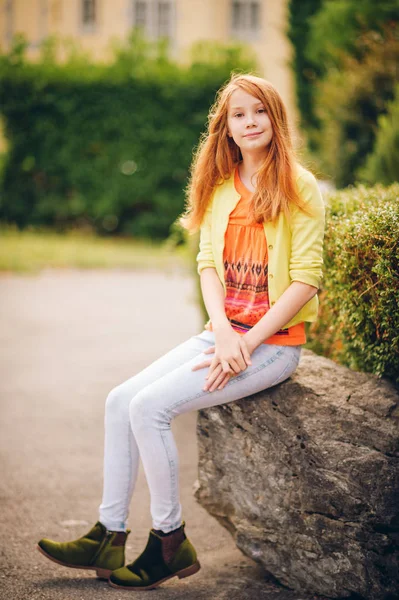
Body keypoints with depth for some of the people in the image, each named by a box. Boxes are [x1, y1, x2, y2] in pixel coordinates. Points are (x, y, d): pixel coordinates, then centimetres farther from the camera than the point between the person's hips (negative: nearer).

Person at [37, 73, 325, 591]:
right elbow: (208, 265, 7)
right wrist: (222, 333, -11)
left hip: (273, 343, -7)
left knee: (151, 406, -20)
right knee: (121, 400, -5)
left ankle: (170, 543, -4)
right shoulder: (220, 187, 12)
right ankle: (108, 538, 3)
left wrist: (246, 343, -17)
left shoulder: (298, 187, -8)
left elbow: (306, 279, -13)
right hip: (224, 333, 7)